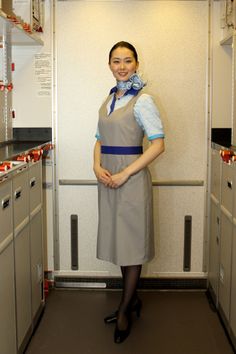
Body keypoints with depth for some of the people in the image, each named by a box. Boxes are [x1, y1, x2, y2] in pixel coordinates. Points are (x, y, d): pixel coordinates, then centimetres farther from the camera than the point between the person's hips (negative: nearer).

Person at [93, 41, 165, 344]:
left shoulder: (142, 100, -9)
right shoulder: (109, 99, 13)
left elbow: (158, 145, -15)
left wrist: (124, 174, -18)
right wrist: (97, 166, -4)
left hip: (131, 178, -7)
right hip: (107, 178, 7)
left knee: (132, 242, 3)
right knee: (118, 238, 14)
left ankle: (125, 310, 17)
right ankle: (131, 299, 31)